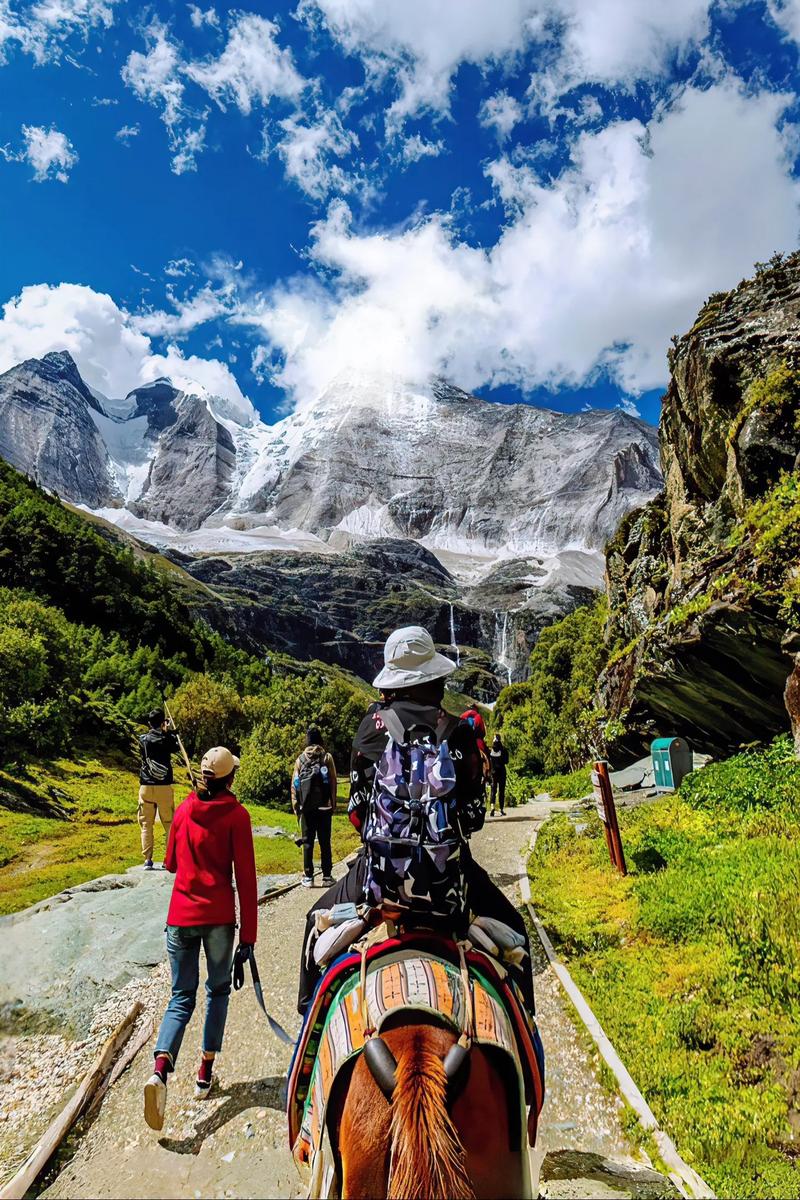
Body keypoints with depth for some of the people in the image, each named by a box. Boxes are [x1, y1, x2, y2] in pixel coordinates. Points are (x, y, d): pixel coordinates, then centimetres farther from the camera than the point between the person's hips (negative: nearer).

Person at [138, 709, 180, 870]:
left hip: (146, 787, 1)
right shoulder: (167, 740, -5)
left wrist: (164, 732, 19)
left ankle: (148, 860, 4)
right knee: (169, 824, 10)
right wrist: (170, 731, 21)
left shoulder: (143, 739, -1)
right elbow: (176, 747, 15)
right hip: (164, 787, -1)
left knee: (146, 825, 8)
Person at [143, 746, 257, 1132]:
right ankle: (205, 1074, 25)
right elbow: (245, 877, -11)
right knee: (217, 990, 19)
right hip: (218, 917, -3)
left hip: (180, 916, 3)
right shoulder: (236, 815, -10)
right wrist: (248, 934, -5)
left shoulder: (184, 810, 2)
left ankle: (160, 1070, -9)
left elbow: (171, 862, 15)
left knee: (182, 996, 13)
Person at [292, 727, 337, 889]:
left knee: (307, 842, 7)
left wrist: (296, 806, 6)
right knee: (325, 842, 7)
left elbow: (294, 784, 1)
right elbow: (333, 782, -2)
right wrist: (333, 804, 5)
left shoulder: (300, 759, 1)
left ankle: (308, 877, 9)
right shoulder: (327, 757, -1)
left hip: (306, 807, 0)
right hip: (324, 807, 0)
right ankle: (327, 876, 9)